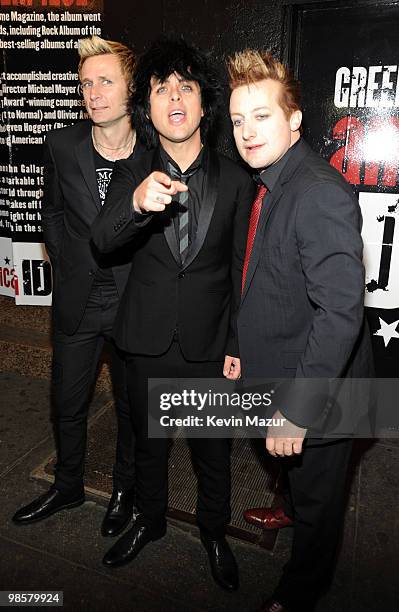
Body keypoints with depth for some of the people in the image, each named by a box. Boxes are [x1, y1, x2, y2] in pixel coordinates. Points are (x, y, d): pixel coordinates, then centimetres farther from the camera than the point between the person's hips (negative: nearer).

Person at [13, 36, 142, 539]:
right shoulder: (62, 145, -3)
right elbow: (52, 212, 10)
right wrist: (68, 267, 4)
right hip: (77, 299, 3)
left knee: (132, 405, 15)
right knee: (68, 402, 17)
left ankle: (124, 489, 41)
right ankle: (68, 486, 43)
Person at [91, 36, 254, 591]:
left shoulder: (235, 181, -4)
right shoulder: (131, 175, -2)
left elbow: (240, 270, -1)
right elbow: (102, 240, -20)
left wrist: (238, 346, -1)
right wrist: (137, 203, -42)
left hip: (209, 343, -1)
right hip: (147, 341, 1)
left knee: (213, 450, 16)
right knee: (149, 443, 21)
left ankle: (214, 532, 44)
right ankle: (150, 520, 48)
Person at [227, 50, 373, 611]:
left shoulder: (321, 193, -27)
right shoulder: (269, 183, 3)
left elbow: (341, 313, -32)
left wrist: (297, 410, -27)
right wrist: (241, 346, 11)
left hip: (317, 391, -7)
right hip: (279, 373, 8)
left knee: (317, 494, 18)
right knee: (296, 470, 33)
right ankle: (293, 508, 63)